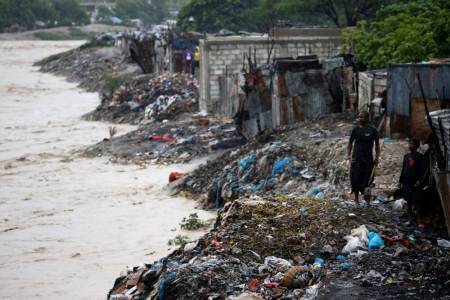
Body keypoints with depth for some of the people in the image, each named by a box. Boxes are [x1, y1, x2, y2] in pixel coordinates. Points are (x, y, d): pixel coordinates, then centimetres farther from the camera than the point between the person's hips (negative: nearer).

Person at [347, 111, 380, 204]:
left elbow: (377, 144, 7)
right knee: (355, 179, -2)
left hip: (368, 159, -1)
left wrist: (377, 158, 0)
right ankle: (356, 199, 9)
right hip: (356, 158, 1)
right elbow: (350, 143, 12)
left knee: (366, 180, 0)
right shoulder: (356, 129, 6)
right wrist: (349, 155, 1)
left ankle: (367, 200, 9)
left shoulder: (372, 130, 2)